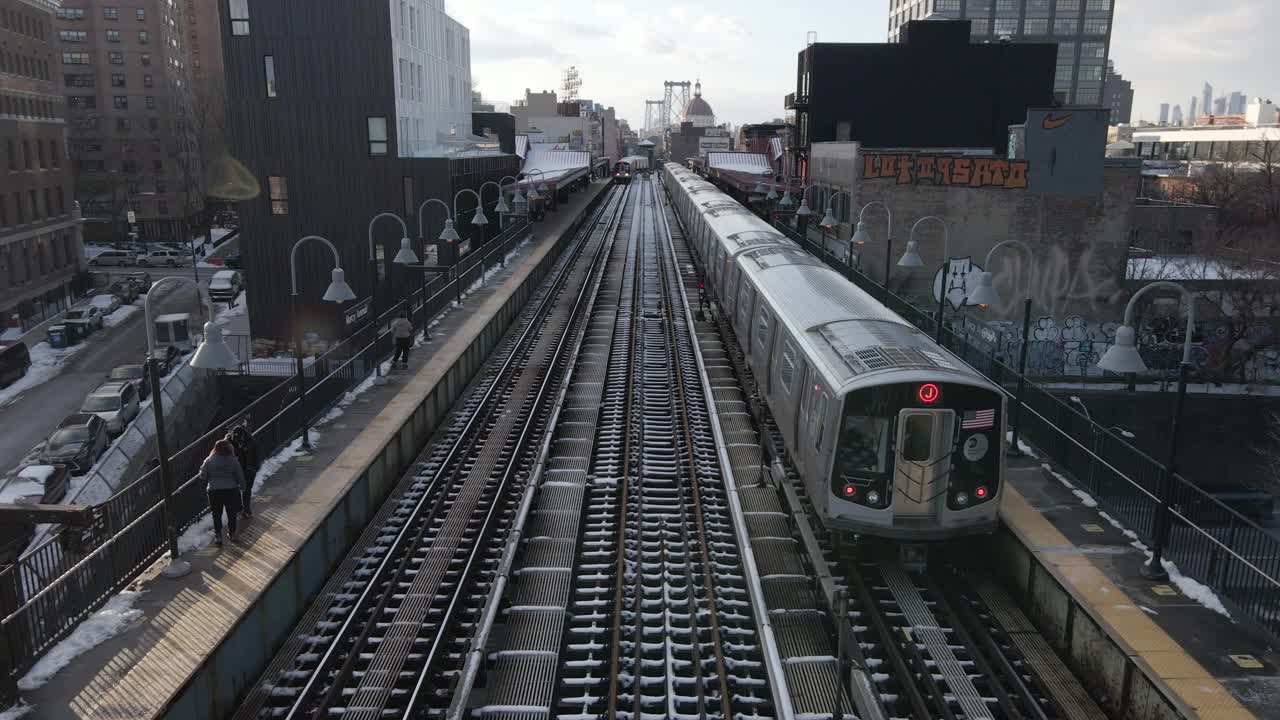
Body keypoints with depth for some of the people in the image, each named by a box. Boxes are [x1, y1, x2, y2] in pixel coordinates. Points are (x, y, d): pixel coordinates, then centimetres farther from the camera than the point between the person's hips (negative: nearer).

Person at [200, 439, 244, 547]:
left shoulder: (209, 461, -7)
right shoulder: (233, 461, -8)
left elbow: (202, 476, -2)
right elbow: (240, 477, -3)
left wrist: (207, 484, 18)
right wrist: (241, 485, 14)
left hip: (214, 491, 0)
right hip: (231, 491, 0)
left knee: (217, 515, 13)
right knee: (231, 514, 17)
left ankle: (218, 536, 14)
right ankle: (232, 534, 28)